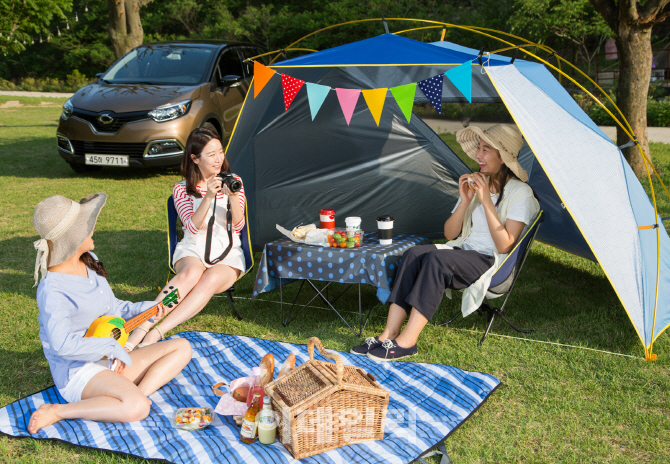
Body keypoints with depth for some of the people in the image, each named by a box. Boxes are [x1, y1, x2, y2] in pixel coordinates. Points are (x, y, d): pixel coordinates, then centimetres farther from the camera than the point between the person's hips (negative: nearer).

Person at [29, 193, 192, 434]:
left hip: (110, 363, 9)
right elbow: (62, 344, -30)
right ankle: (57, 412, -16)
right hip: (78, 371, -9)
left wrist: (142, 309, 4)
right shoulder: (52, 289, -20)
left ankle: (137, 394, -16)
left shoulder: (89, 261, 8)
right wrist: (113, 347, -20)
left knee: (182, 348, 3)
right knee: (137, 408, -34)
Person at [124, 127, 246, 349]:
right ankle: (142, 328, -46)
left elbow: (237, 226, 0)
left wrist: (233, 197, -18)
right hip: (193, 249, 0)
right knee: (191, 273, -38)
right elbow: (193, 227, -9)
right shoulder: (182, 189, 5)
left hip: (227, 254, 1)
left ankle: (156, 333, -45)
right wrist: (208, 197, -24)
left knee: (211, 280, -36)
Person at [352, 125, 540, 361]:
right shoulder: (476, 183, 12)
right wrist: (465, 201, -7)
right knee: (414, 254, -23)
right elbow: (449, 234, 9)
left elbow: (504, 246, -17)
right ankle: (388, 335, -27)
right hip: (463, 251, 6)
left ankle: (407, 341, -31)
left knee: (436, 259, -33)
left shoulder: (521, 193, -8)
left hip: (493, 263, -6)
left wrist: (487, 201, -20)